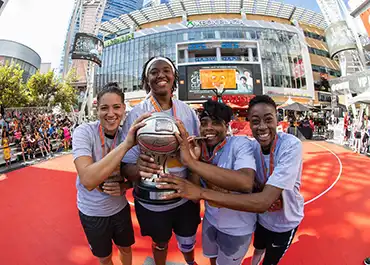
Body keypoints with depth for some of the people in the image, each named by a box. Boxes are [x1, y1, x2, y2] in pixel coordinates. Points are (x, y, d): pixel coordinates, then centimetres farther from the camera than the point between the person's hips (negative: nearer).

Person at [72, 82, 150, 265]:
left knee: (126, 248, 26)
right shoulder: (83, 132, -23)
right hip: (92, 213, -2)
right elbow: (88, 180, -38)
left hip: (120, 208, 3)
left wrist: (123, 187, -20)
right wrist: (125, 144, -43)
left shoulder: (129, 135, -12)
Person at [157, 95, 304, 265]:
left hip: (285, 220, -4)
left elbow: (264, 201, -42)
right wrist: (193, 160, -41)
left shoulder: (291, 145, -33)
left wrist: (201, 193, -48)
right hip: (263, 215, 4)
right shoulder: (252, 146, -15)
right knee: (258, 249, 31)